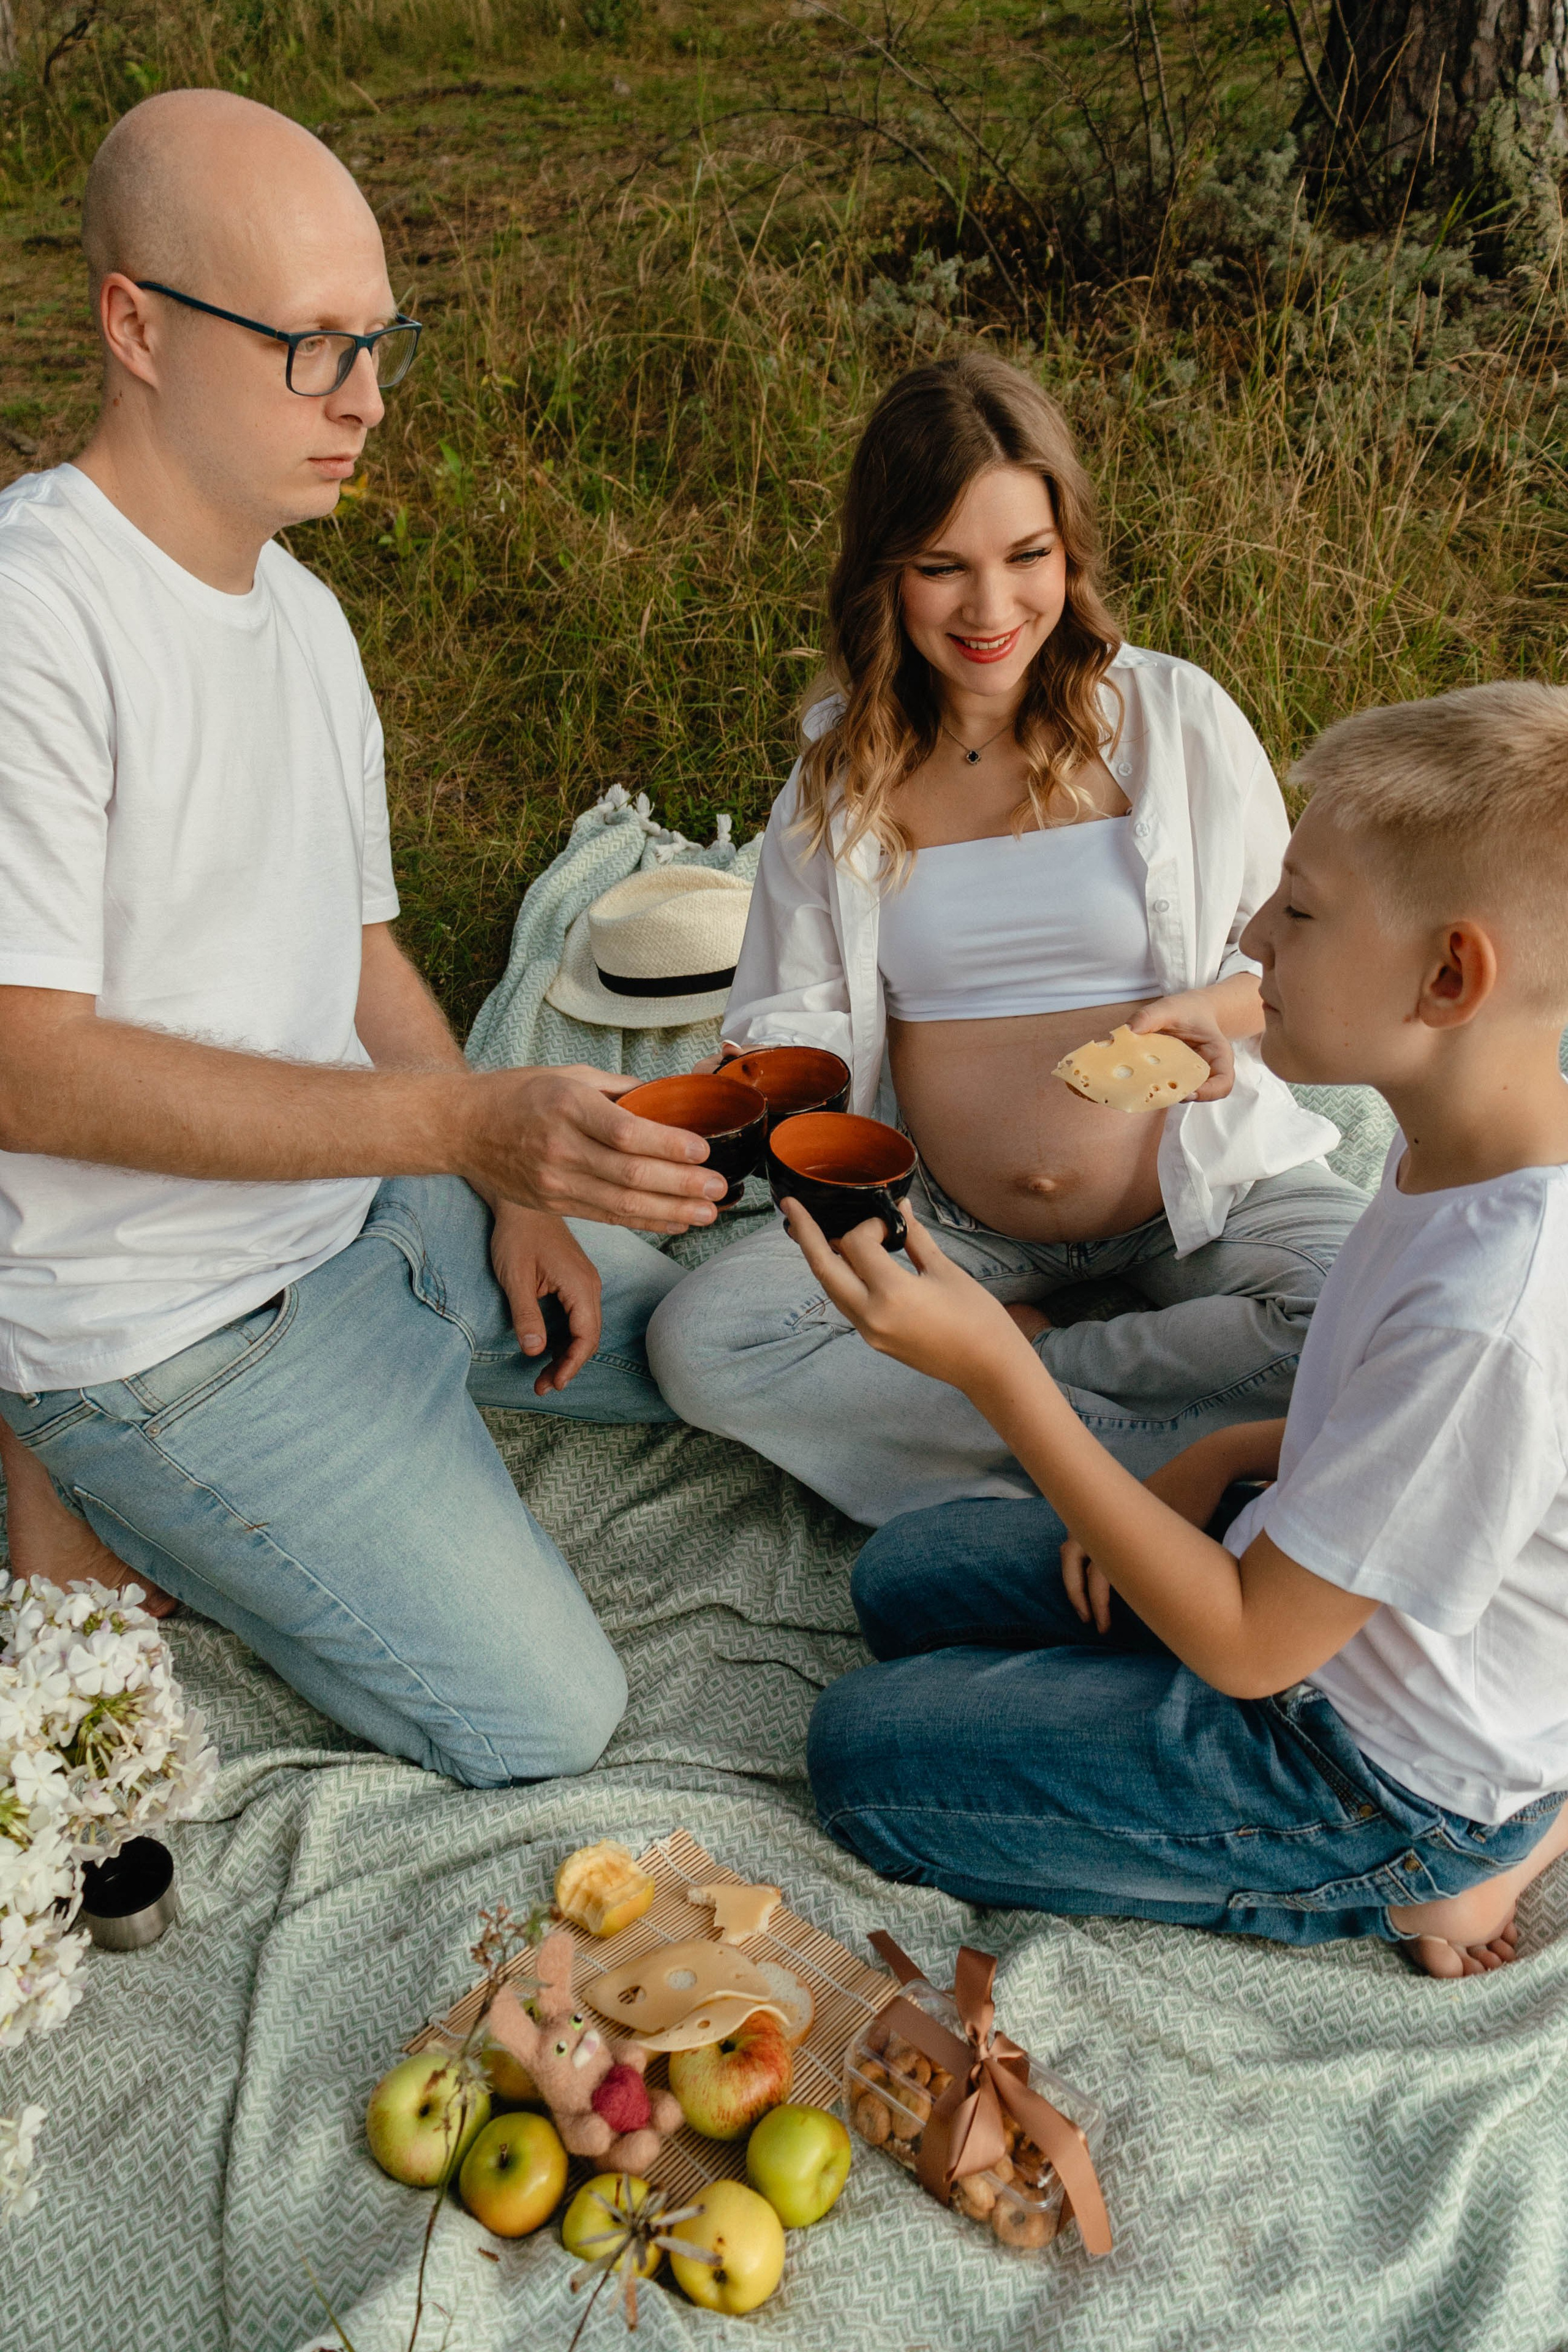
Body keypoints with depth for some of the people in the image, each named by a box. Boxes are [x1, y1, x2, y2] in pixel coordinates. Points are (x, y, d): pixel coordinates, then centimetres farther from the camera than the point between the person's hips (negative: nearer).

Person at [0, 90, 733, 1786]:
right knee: (545, 1724, -6)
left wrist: (517, 1191, 1)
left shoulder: (301, 611, 8)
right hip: (165, 1315, -8)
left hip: (372, 1209, 8)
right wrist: (469, 1121, -31)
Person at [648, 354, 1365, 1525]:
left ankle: (1009, 1358, -13)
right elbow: (798, 1016, 3)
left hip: (1204, 1189, -1)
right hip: (952, 1224, 2)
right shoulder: (842, 768, 2)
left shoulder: (1176, 716, -3)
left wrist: (1211, 1011, -18)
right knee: (700, 1342, -20)